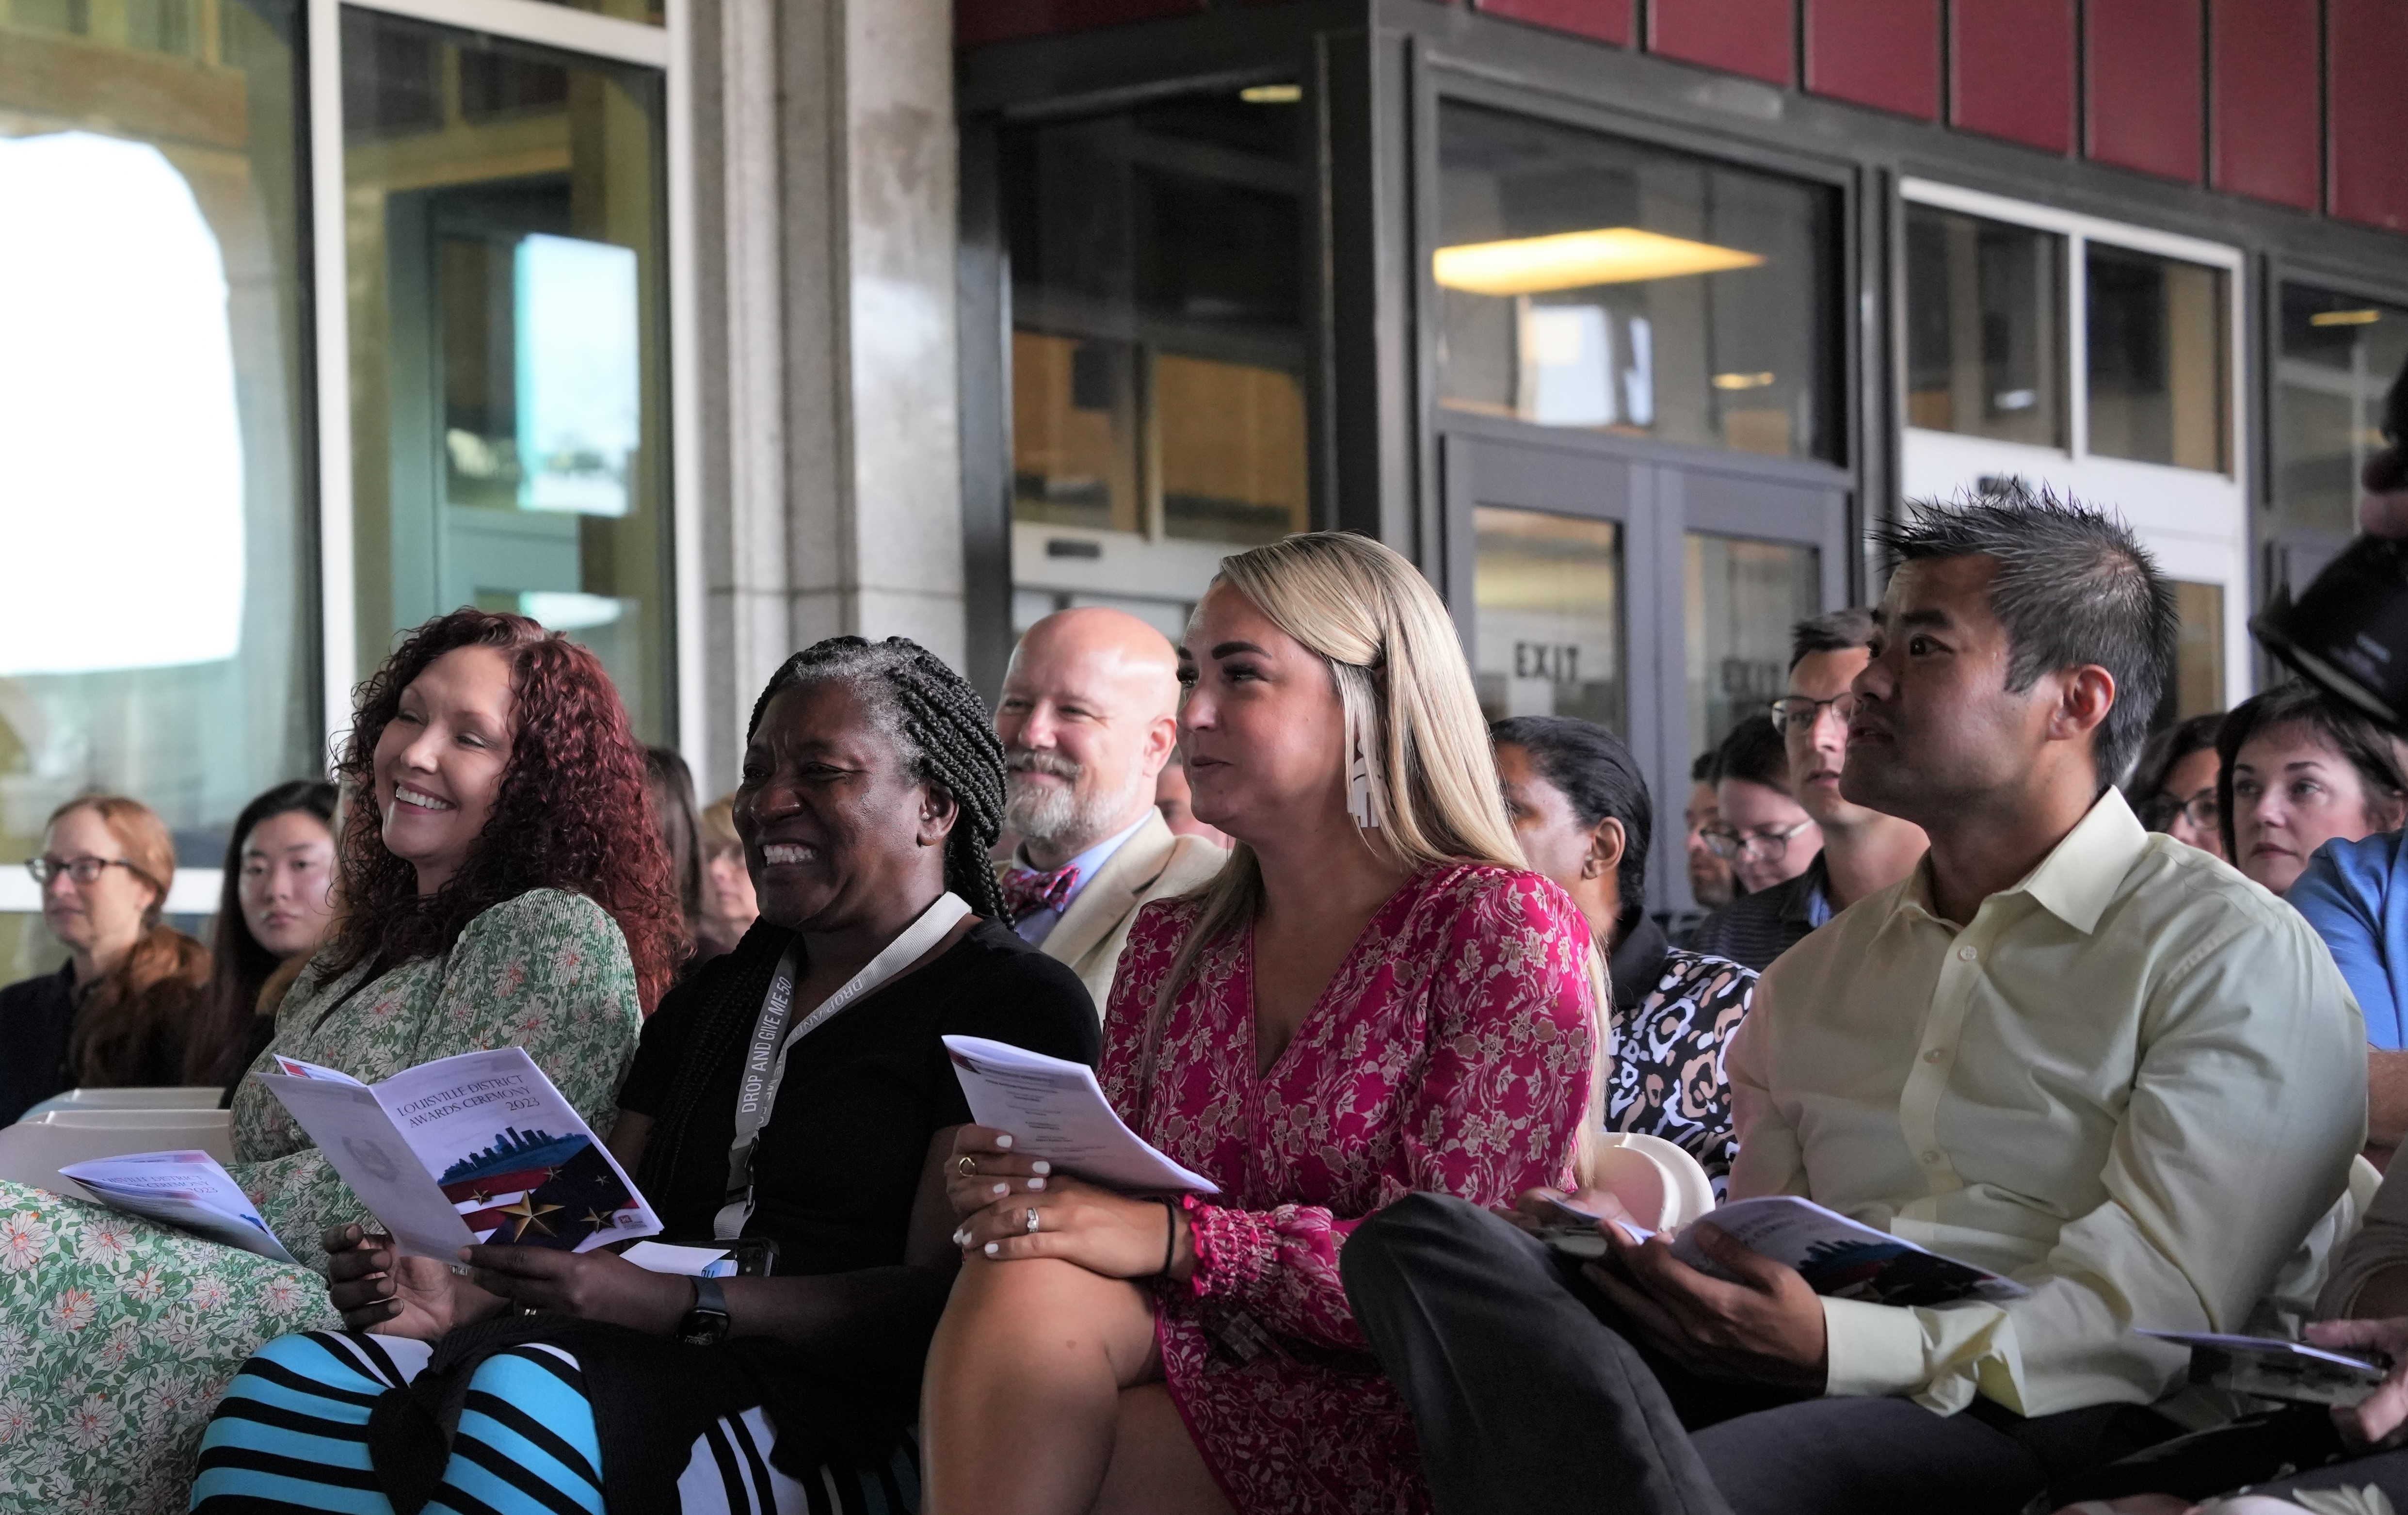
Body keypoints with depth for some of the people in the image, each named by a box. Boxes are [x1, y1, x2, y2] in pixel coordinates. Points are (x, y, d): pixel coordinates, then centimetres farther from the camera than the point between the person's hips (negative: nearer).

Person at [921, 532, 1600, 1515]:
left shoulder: (1505, 928, -4)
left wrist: (1173, 1239, -22)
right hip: (1206, 1377, 5)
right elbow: (1118, 1200, 15)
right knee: (1023, 1271, -26)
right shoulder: (1170, 944, 15)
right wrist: (1025, 1176, -9)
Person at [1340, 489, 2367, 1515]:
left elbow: (2161, 1314, -9)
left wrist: (1837, 1347, -22)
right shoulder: (1813, 977, 26)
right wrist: (1667, 1270, -2)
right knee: (1418, 1238, -24)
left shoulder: (2240, 961, 3)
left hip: (2047, 1424, -7)